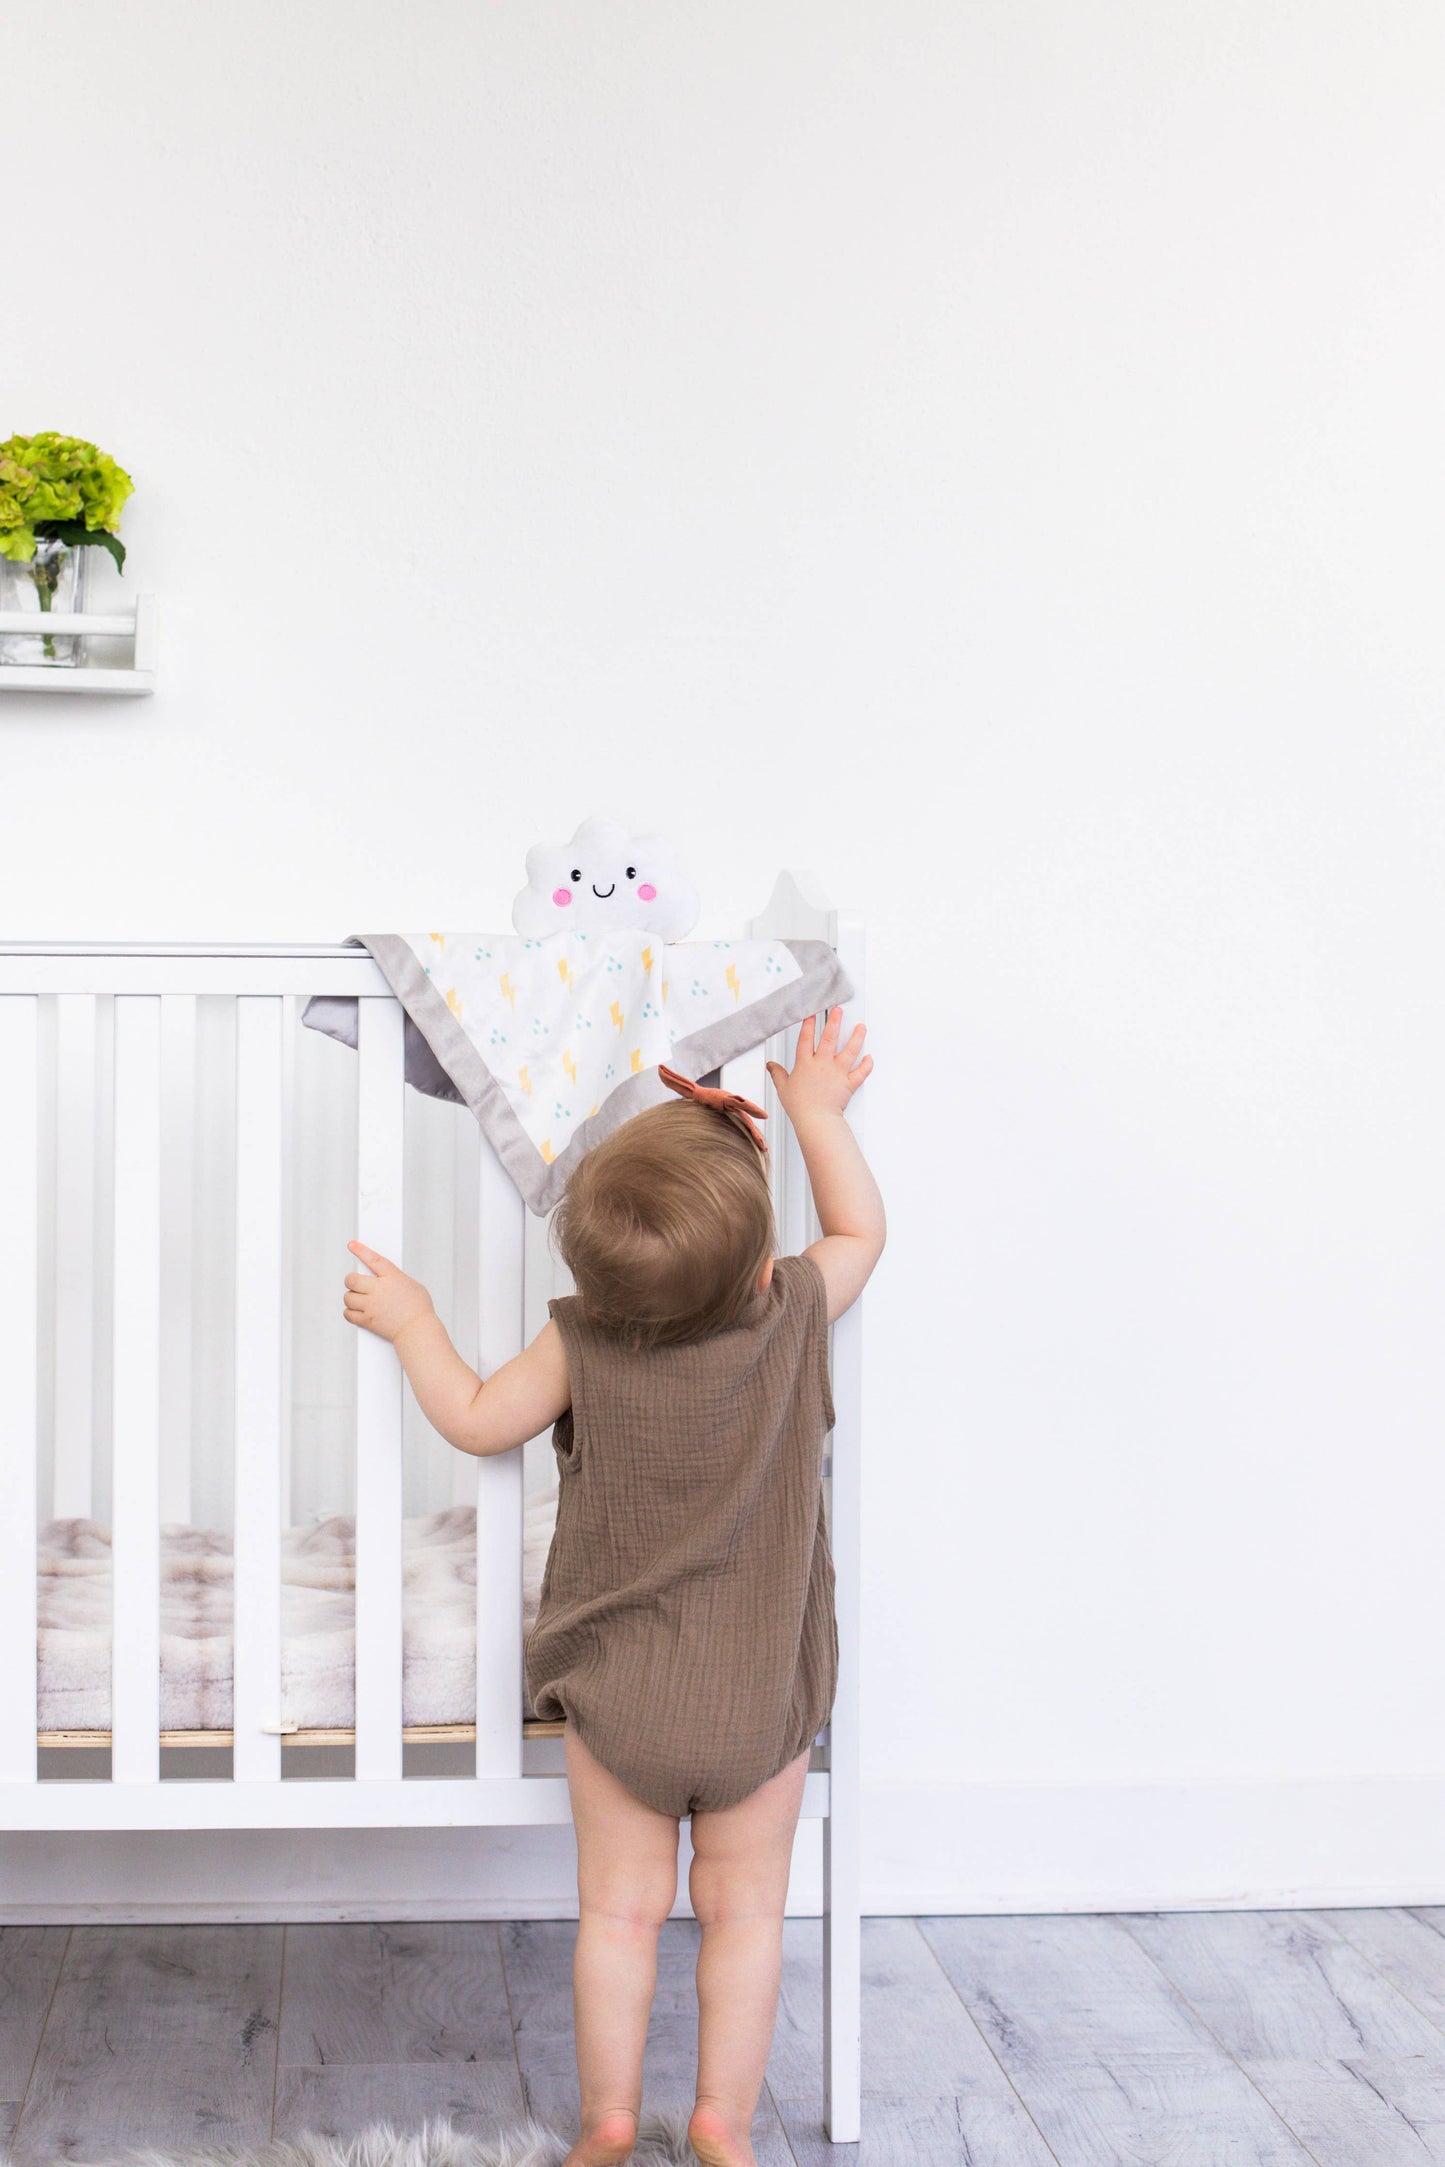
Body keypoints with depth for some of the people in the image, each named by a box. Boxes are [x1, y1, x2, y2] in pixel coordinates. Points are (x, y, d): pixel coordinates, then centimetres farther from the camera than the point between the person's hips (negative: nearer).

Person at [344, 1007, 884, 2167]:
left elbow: (476, 1420, -1)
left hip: (618, 1690, 0)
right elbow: (861, 1229, 7)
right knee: (745, 1910, 13)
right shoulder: (795, 1314, -12)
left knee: (621, 1908, 13)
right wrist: (820, 1111, 15)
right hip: (760, 1698, 0)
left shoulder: (581, 1344, -14)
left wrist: (411, 1321, 11)